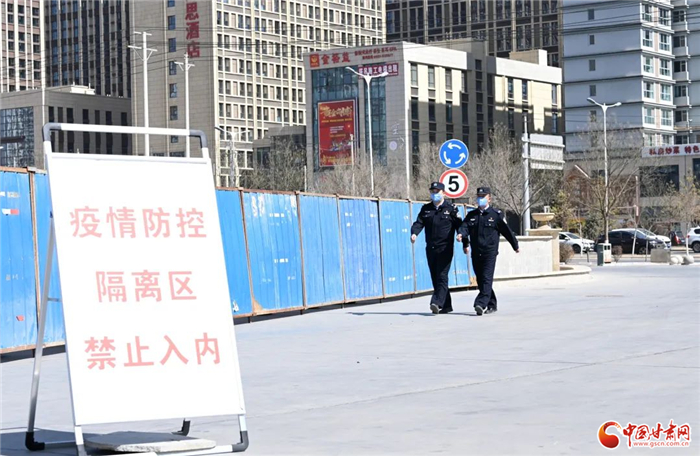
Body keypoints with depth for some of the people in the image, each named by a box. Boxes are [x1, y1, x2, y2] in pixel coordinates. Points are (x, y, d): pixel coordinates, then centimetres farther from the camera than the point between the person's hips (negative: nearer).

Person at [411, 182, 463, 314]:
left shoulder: (451, 209, 2)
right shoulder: (426, 209, 14)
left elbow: (459, 225, 2)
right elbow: (419, 223, 5)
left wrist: (460, 234, -19)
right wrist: (414, 233, -15)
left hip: (445, 248, -5)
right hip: (430, 248, 5)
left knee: (442, 276, -13)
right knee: (435, 277, 7)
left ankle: (437, 302, -21)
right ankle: (446, 306, 14)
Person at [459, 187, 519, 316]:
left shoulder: (496, 214, 1)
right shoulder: (471, 215, 13)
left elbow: (506, 230, 7)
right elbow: (464, 227, 0)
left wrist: (515, 246, 13)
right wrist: (462, 236, -21)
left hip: (490, 252, -5)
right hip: (476, 252, 5)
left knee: (486, 278, -14)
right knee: (480, 280, 9)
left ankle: (481, 304, -23)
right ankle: (492, 304, 21)